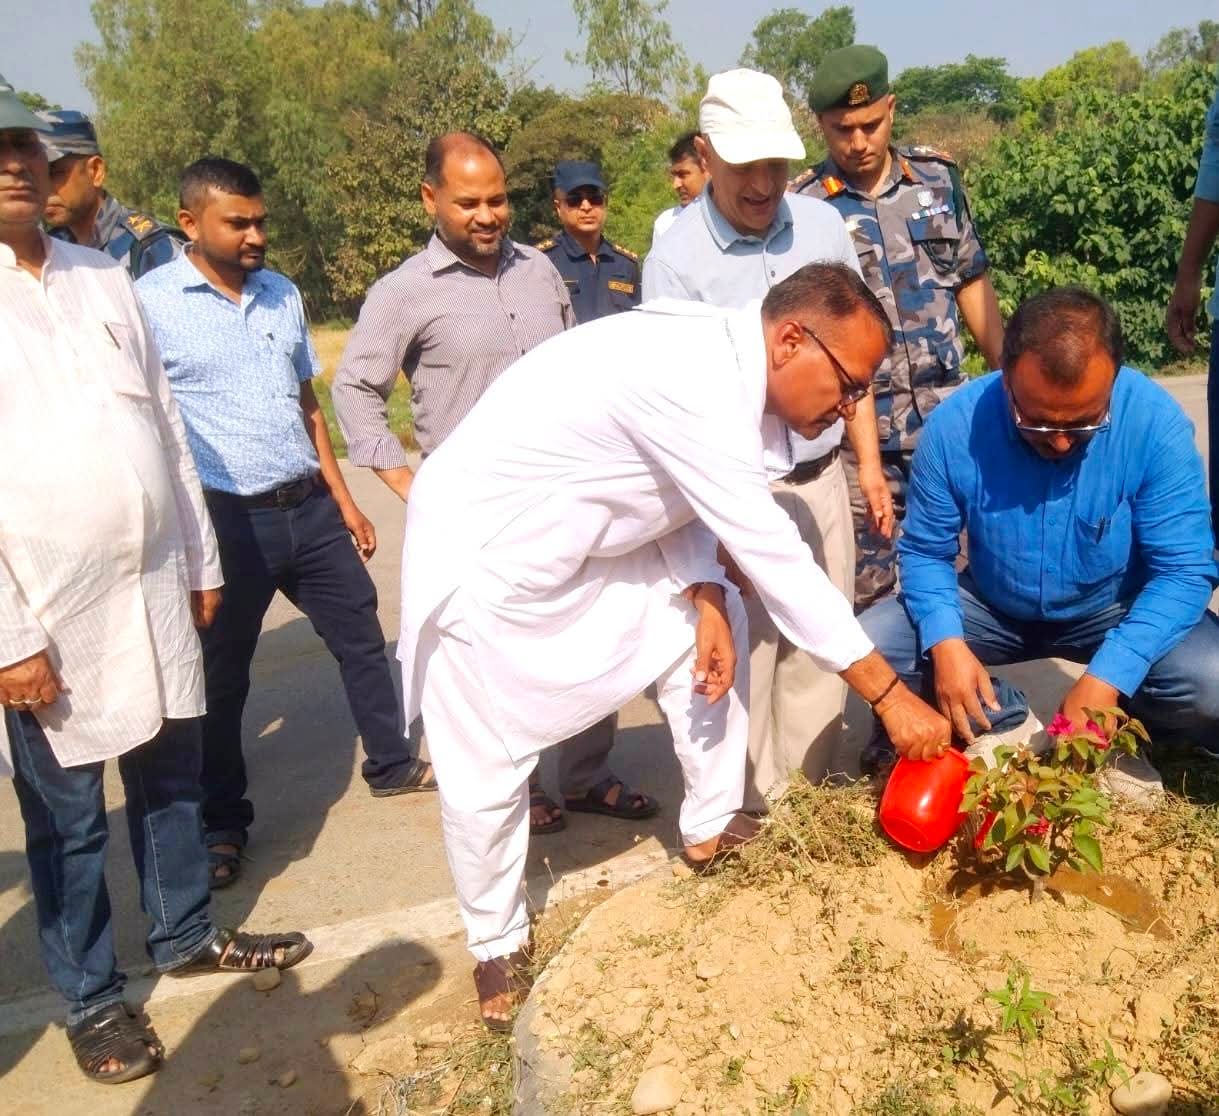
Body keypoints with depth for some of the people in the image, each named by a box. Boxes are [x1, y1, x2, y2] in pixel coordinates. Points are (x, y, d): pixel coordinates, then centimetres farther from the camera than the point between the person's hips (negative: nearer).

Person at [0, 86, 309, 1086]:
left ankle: (187, 935, 40)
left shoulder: (104, 280, 8)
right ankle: (92, 999, 30)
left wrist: (200, 560, 12)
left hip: (153, 591, 5)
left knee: (171, 776, 19)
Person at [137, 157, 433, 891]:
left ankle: (391, 764, 36)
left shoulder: (284, 295, 8)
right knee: (222, 675, 8)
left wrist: (344, 499, 13)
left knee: (361, 636, 15)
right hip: (226, 519, -5)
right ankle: (223, 823, 27)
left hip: (309, 507, 5)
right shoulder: (152, 303, -9)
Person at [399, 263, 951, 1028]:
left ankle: (711, 828, 21)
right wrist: (891, 695, -24)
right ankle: (499, 944, 24)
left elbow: (686, 495, 5)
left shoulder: (721, 357, -4)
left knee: (719, 621, 6)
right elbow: (776, 561, -31)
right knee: (487, 771, -2)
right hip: (482, 553, -9)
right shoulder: (699, 386, -32)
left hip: (577, 541, 9)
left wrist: (704, 595, -12)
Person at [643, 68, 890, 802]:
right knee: (741, 662, 5)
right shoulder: (675, 260, -11)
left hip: (822, 481, 5)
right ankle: (747, 818, 22)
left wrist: (869, 462, 10)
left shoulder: (824, 226, 2)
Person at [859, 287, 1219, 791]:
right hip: (991, 608, 1)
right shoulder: (954, 425, -22)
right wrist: (945, 641, -29)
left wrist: (1108, 676, -33)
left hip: (1115, 611, 0)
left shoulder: (1155, 422, -25)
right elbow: (925, 551, -10)